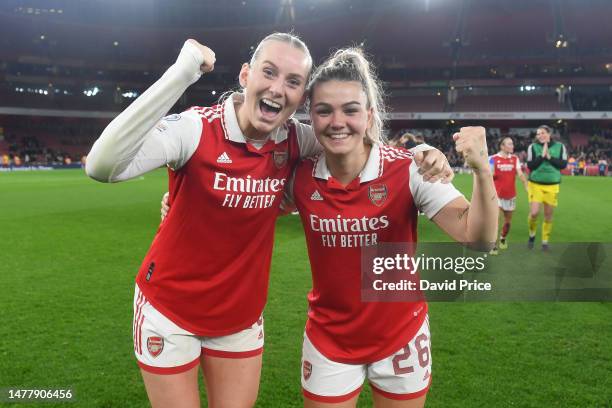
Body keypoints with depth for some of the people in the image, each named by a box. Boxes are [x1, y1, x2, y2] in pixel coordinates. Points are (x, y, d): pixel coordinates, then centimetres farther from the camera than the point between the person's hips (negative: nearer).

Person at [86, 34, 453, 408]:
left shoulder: (294, 140, -10)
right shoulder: (196, 129, -22)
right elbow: (101, 166, -36)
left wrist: (421, 151, -12)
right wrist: (181, 73, -39)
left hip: (242, 313, 4)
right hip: (169, 309, -3)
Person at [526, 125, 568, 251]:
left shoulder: (560, 146, 0)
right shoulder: (532, 147, -4)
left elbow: (563, 164, -7)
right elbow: (530, 165, -11)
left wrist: (549, 157, -17)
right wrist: (542, 155, -21)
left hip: (552, 186, 2)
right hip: (535, 185, -2)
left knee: (548, 215, 7)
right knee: (534, 213, -11)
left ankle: (545, 242, 22)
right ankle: (532, 235, 17)